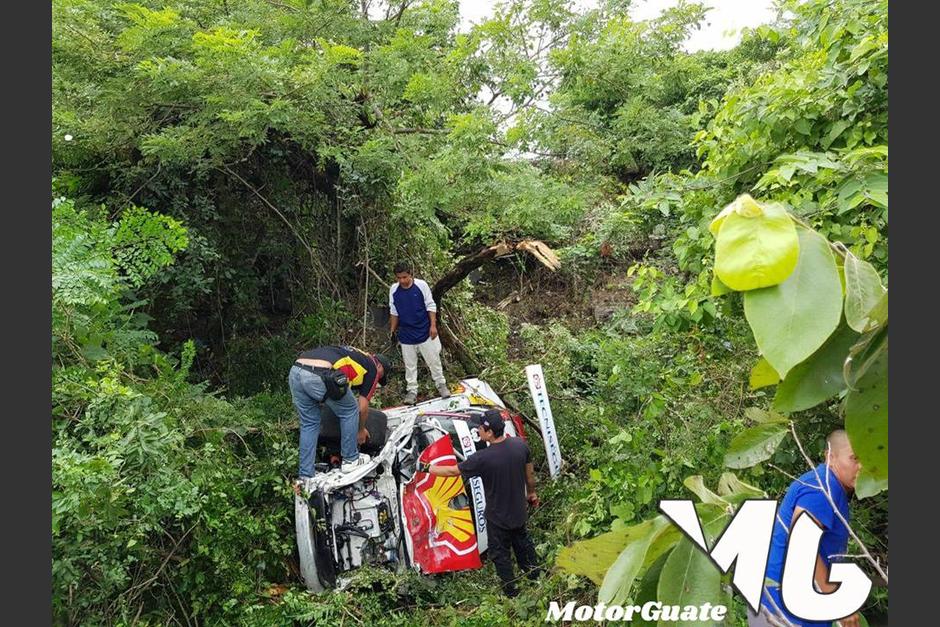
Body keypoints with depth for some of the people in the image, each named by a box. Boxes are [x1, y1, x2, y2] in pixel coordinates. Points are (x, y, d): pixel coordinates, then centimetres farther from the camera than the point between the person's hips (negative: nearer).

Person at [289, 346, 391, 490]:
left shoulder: (352, 354, 39)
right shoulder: (372, 368, 20)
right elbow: (362, 407, 20)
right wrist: (361, 429, 37)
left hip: (295, 371, 8)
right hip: (319, 377, -8)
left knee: (309, 424, 23)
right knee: (350, 411, 18)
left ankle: (305, 476, 24)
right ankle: (350, 460, 29)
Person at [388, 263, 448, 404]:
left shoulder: (421, 285, -11)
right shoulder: (393, 290, -4)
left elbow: (431, 306, -5)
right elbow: (394, 312, 7)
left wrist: (433, 325, -10)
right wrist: (393, 330, 6)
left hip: (425, 332, -2)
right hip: (406, 334, 2)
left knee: (433, 360, 8)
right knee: (410, 364, 10)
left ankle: (441, 384, 25)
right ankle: (411, 390, 21)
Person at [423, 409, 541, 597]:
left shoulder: (482, 458, -33)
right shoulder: (520, 444, -18)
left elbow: (453, 471, -18)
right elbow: (530, 473, -1)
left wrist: (431, 469, -2)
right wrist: (532, 492, 18)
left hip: (498, 518, -5)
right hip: (519, 511, 5)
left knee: (500, 554, 19)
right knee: (522, 542, 31)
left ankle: (510, 590, 37)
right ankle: (533, 572, 51)